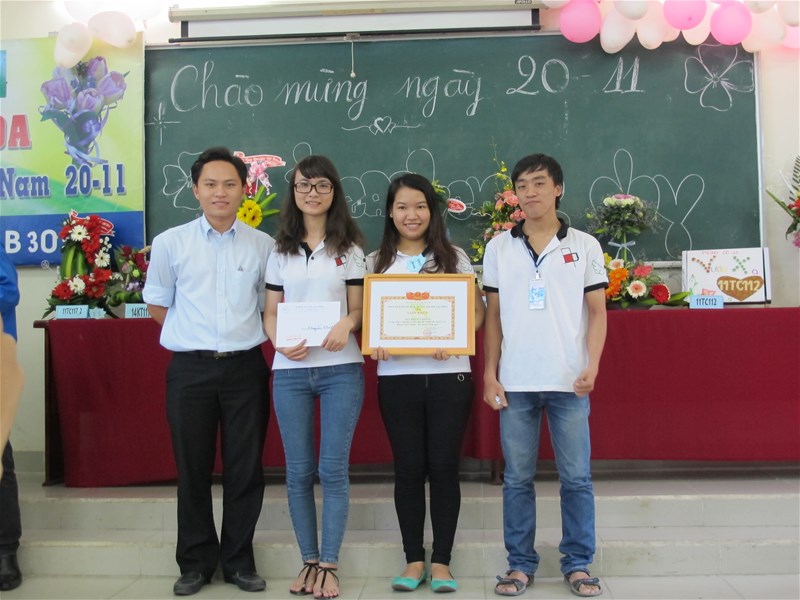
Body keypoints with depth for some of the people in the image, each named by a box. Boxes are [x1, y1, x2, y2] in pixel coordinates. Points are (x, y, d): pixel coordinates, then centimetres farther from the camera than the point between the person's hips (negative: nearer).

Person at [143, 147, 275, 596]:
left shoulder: (263, 245, 2)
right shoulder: (171, 243, 2)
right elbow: (158, 305, 12)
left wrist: (242, 335, 4)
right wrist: (195, 335, 7)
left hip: (246, 367, 0)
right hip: (191, 369, 0)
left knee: (246, 468, 7)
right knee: (193, 469, 8)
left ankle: (239, 561, 24)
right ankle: (197, 563, 24)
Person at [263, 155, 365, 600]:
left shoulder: (349, 248, 6)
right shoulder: (280, 249, 10)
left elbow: (359, 307, 4)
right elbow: (271, 312, 9)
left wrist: (347, 323, -19)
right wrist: (282, 343, -11)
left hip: (340, 368, -2)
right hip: (290, 370, 2)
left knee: (333, 469, -1)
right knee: (299, 471, 6)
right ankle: (309, 561, 19)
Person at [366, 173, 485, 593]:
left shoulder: (454, 257, 7)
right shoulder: (376, 262, 9)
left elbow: (476, 311, 5)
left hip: (449, 374, -1)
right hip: (397, 377, 1)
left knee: (444, 467, 3)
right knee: (408, 468, 5)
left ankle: (441, 560, 15)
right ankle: (414, 559, 18)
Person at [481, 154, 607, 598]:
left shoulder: (584, 245, 5)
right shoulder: (499, 248, 8)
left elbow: (597, 311, 4)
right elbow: (493, 315, 8)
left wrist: (592, 366, -9)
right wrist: (489, 373, 2)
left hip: (569, 381, -1)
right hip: (514, 382, 1)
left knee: (576, 478, 4)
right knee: (517, 478, 7)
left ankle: (578, 564, 18)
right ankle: (520, 563, 19)